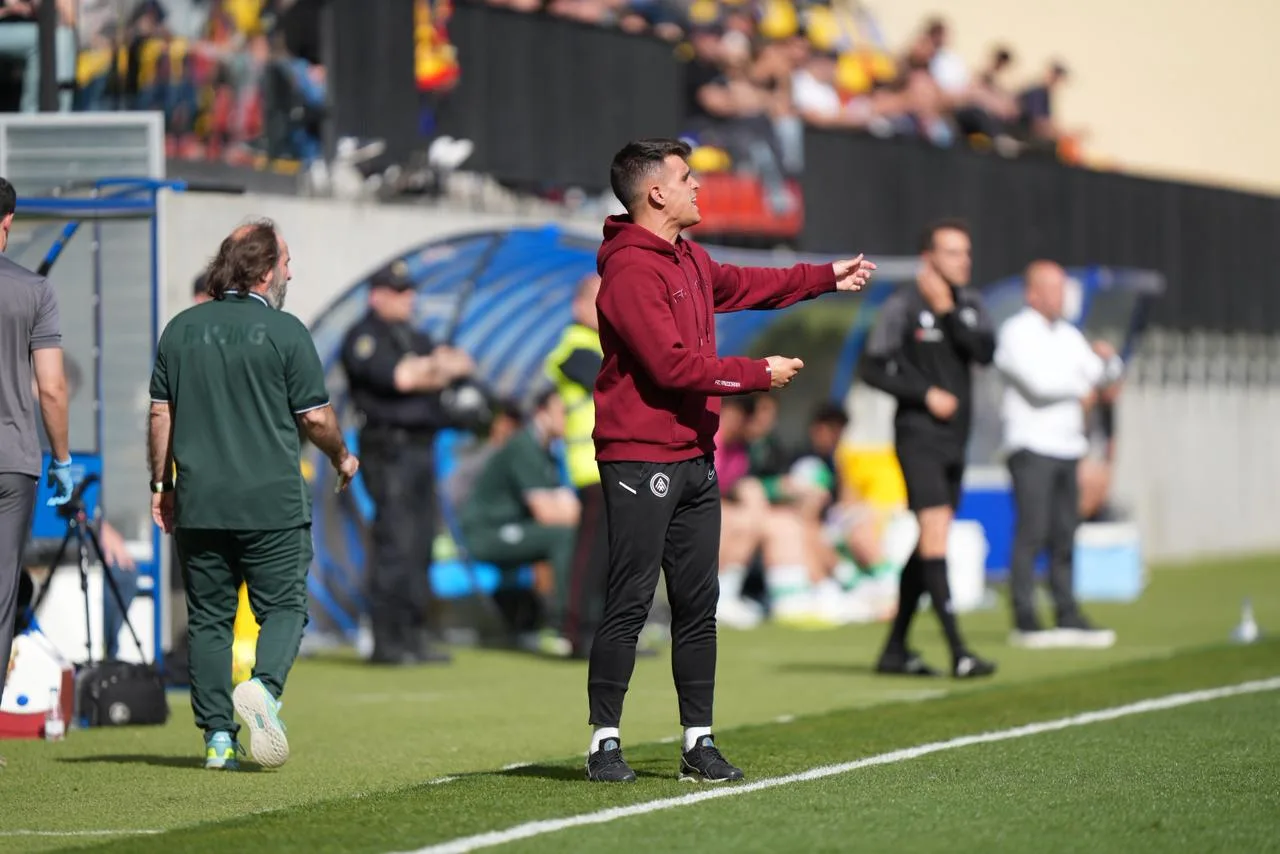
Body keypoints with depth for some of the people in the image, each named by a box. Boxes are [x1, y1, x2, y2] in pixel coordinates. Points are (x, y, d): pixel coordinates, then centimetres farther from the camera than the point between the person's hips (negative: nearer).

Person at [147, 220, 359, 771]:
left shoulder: (181, 329, 6)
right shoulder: (285, 332, -6)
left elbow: (160, 415, 8)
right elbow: (316, 418, -3)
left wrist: (161, 485, 17)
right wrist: (342, 458, 16)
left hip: (198, 503, 4)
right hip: (272, 502, -4)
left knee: (208, 617, 8)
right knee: (284, 607, 5)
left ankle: (217, 737, 4)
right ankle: (265, 686, -23)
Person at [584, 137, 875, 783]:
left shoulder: (689, 260, 16)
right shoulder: (630, 271, -15)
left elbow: (746, 285, 36)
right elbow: (673, 365, -21)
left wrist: (828, 277, 41)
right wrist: (759, 374, -12)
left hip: (695, 458, 9)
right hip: (641, 461, -9)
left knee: (697, 606, 9)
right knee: (629, 605, -8)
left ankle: (700, 742, 13)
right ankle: (604, 743, -2)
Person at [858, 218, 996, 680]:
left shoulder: (968, 303, 11)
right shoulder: (904, 305, -6)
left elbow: (985, 351, -6)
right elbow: (872, 368, -8)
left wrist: (947, 309, -13)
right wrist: (926, 394, -13)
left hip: (955, 439, 7)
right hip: (920, 436, -7)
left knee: (927, 546, 10)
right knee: (935, 536, -15)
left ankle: (895, 649, 19)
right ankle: (958, 652, -20)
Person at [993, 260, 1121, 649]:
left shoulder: (1069, 335, 20)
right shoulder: (1016, 332, -2)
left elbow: (1106, 379, 17)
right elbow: (1037, 382, -15)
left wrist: (1107, 358, -5)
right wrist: (1081, 391, -1)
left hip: (1067, 447, 7)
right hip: (1031, 445, -7)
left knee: (1064, 536, 6)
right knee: (1032, 533, -10)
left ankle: (1068, 617, 9)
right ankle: (1025, 621, -9)